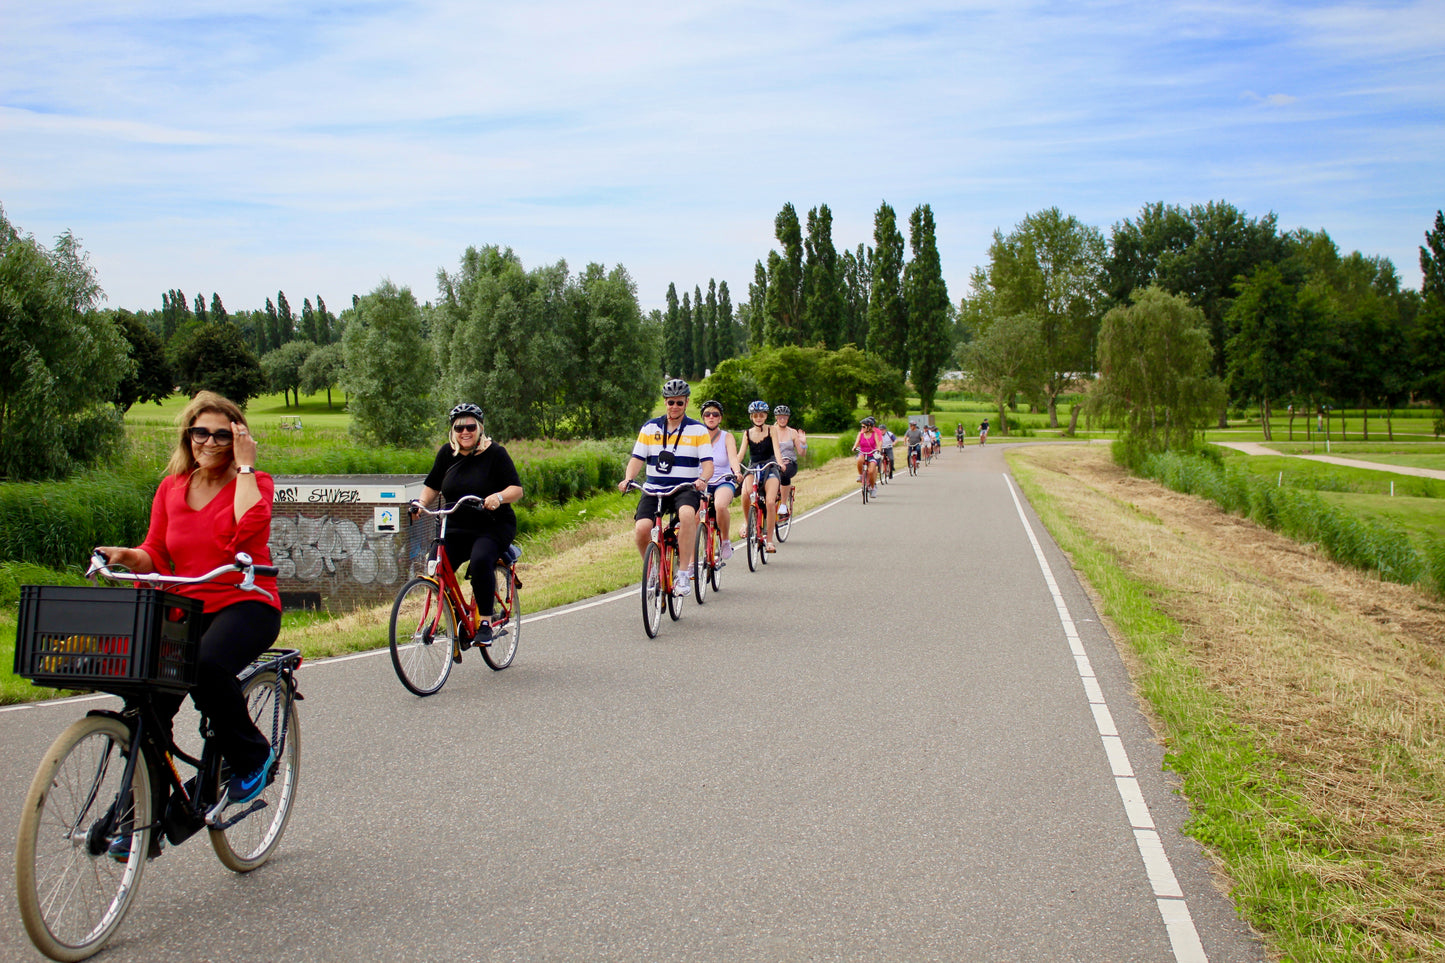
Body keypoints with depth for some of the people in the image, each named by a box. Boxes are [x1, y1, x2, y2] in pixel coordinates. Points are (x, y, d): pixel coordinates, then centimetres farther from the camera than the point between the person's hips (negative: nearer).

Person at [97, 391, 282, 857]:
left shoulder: (254, 483, 1)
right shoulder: (172, 487, 14)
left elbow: (249, 528, -22)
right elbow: (155, 555, 11)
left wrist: (244, 466, -13)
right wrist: (126, 556, -10)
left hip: (245, 605, -4)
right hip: (185, 609, 4)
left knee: (207, 666, -35)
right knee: (149, 698, -16)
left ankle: (252, 756, -7)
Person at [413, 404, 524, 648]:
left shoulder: (495, 453, -6)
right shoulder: (447, 453, 7)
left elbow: (517, 489, -10)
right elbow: (432, 485, 16)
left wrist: (499, 497, -31)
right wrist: (422, 502, -5)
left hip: (494, 527, -5)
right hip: (457, 528, 5)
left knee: (480, 561, -34)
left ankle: (485, 622, -21)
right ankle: (458, 625, 3)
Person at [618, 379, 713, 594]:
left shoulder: (698, 430, 5)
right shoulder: (650, 428, 9)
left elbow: (708, 462, -3)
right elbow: (637, 458, 6)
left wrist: (702, 479, -25)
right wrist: (628, 479, -14)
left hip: (685, 489, -2)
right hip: (653, 489, 2)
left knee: (687, 514, -37)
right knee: (641, 529, -24)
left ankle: (684, 574, -29)